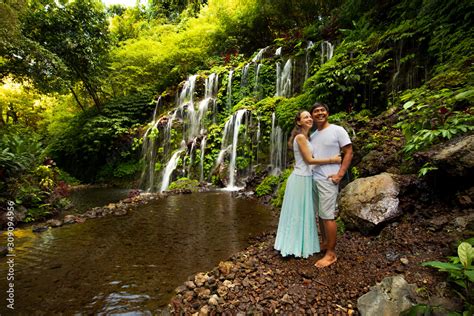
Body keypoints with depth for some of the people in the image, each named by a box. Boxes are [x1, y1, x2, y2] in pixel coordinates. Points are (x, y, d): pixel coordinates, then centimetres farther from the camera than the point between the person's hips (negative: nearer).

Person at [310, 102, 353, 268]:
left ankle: (331, 253, 7)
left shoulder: (337, 130, -4)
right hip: (314, 178, 6)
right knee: (320, 214, 13)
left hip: (328, 180, -6)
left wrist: (340, 174, -14)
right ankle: (324, 243, 28)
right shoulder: (312, 135, 14)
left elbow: (349, 153, -7)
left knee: (328, 215, -4)